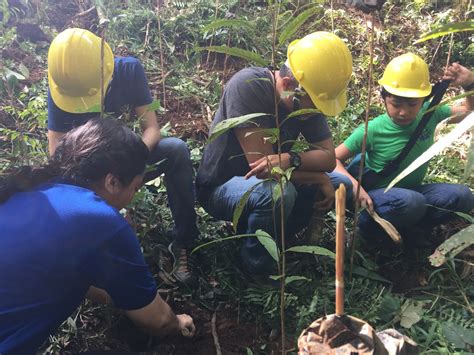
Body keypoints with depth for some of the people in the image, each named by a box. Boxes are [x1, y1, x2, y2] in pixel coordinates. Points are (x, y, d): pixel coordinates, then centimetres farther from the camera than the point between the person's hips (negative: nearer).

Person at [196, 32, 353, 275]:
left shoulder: (307, 98, -8)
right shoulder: (248, 86, -28)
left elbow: (329, 157, -13)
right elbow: (260, 164, -32)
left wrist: (291, 159, -34)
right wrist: (319, 178, -21)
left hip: (264, 182, 7)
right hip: (221, 187, -6)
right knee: (278, 192, -37)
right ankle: (257, 264, -8)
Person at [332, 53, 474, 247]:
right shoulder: (372, 130, -18)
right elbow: (334, 159, -14)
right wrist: (355, 186, -30)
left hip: (410, 191, 5)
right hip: (376, 195, -5)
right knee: (412, 203, -37)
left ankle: (405, 229, -3)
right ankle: (371, 226, -8)